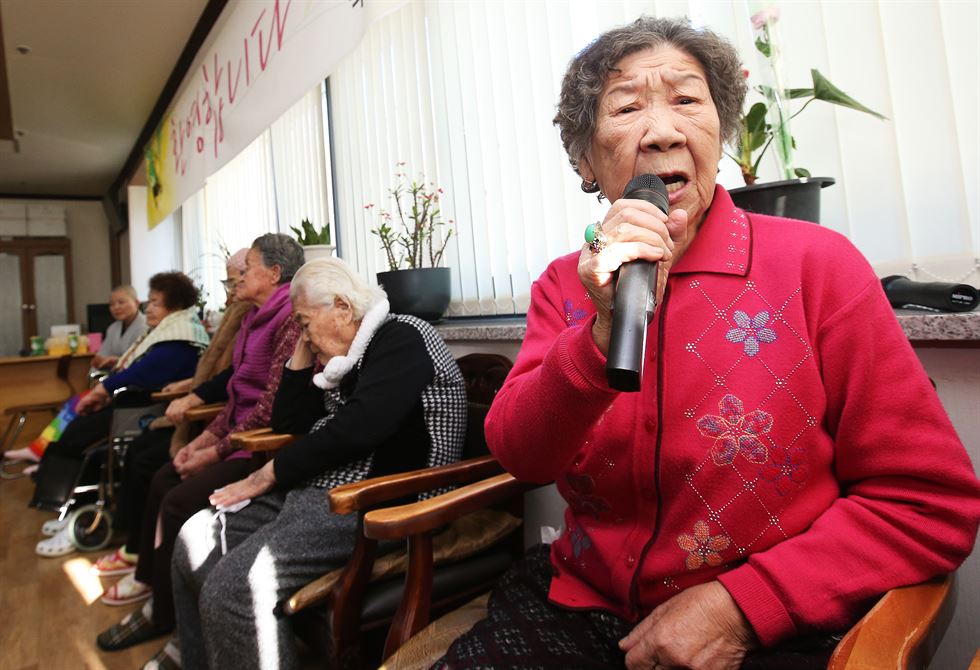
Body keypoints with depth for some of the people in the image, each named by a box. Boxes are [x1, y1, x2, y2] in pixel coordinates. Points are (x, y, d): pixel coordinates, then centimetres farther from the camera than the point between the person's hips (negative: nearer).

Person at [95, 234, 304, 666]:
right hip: (240, 434, 10)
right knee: (163, 479, 16)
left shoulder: (291, 316, -19)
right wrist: (202, 439, 7)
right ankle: (148, 575, 37)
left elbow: (272, 404, -23)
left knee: (179, 500, -14)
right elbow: (238, 393, 16)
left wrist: (216, 451, -15)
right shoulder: (256, 317, 13)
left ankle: (163, 613, 10)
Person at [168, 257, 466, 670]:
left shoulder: (399, 339, -9)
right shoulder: (343, 354, 19)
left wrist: (270, 473, -9)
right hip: (315, 488, 10)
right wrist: (302, 354, 12)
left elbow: (357, 429, -21)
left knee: (234, 586, -24)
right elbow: (287, 424, 21)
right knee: (197, 539, 4)